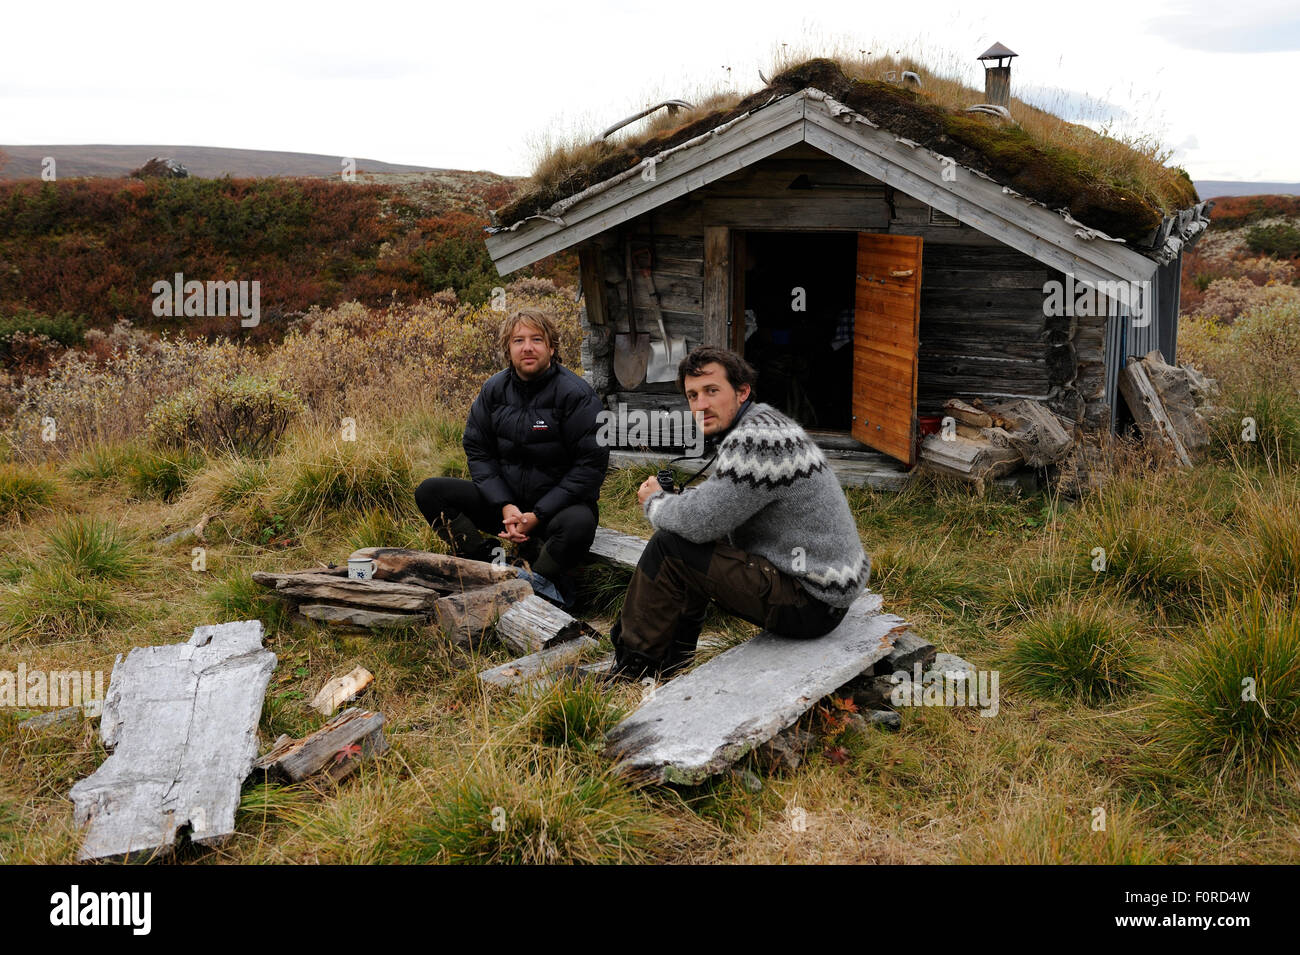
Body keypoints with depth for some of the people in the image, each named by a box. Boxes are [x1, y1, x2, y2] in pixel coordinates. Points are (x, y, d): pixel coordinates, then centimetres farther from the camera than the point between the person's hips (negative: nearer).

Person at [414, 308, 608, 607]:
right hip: (505, 501, 5)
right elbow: (478, 450, 3)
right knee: (429, 492, -9)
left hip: (557, 503, -5)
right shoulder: (493, 390, 1)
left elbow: (591, 463, -15)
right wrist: (505, 506, -12)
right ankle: (492, 559, -21)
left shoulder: (576, 394, -13)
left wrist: (538, 515, -19)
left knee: (579, 524, -40)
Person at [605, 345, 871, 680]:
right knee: (687, 544, 19)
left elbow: (700, 521, -23)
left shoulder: (758, 440, -21)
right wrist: (673, 498, 3)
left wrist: (654, 502, -2)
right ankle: (670, 660, 26)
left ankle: (631, 670, 3)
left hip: (810, 602, -11)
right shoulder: (753, 429, 12)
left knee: (669, 548, -13)